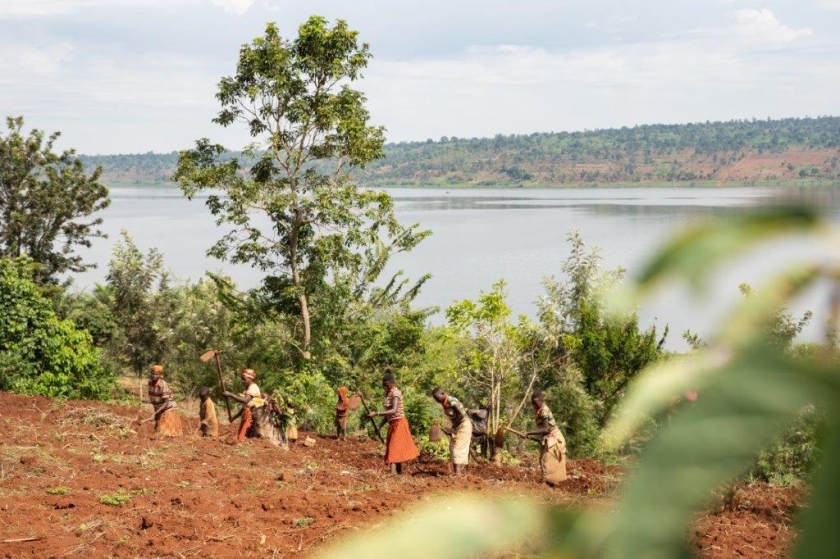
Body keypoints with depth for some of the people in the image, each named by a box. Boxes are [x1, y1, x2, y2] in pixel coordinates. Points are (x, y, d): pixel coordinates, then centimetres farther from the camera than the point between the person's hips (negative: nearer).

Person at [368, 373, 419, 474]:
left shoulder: (395, 393, -18)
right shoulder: (387, 393, 9)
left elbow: (394, 410, -31)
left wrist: (376, 413, -35)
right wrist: (380, 425, 11)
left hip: (399, 423, -9)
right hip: (392, 423, 9)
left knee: (394, 448, -15)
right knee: (397, 449, 14)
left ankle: (393, 473, -22)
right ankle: (399, 471, 23)